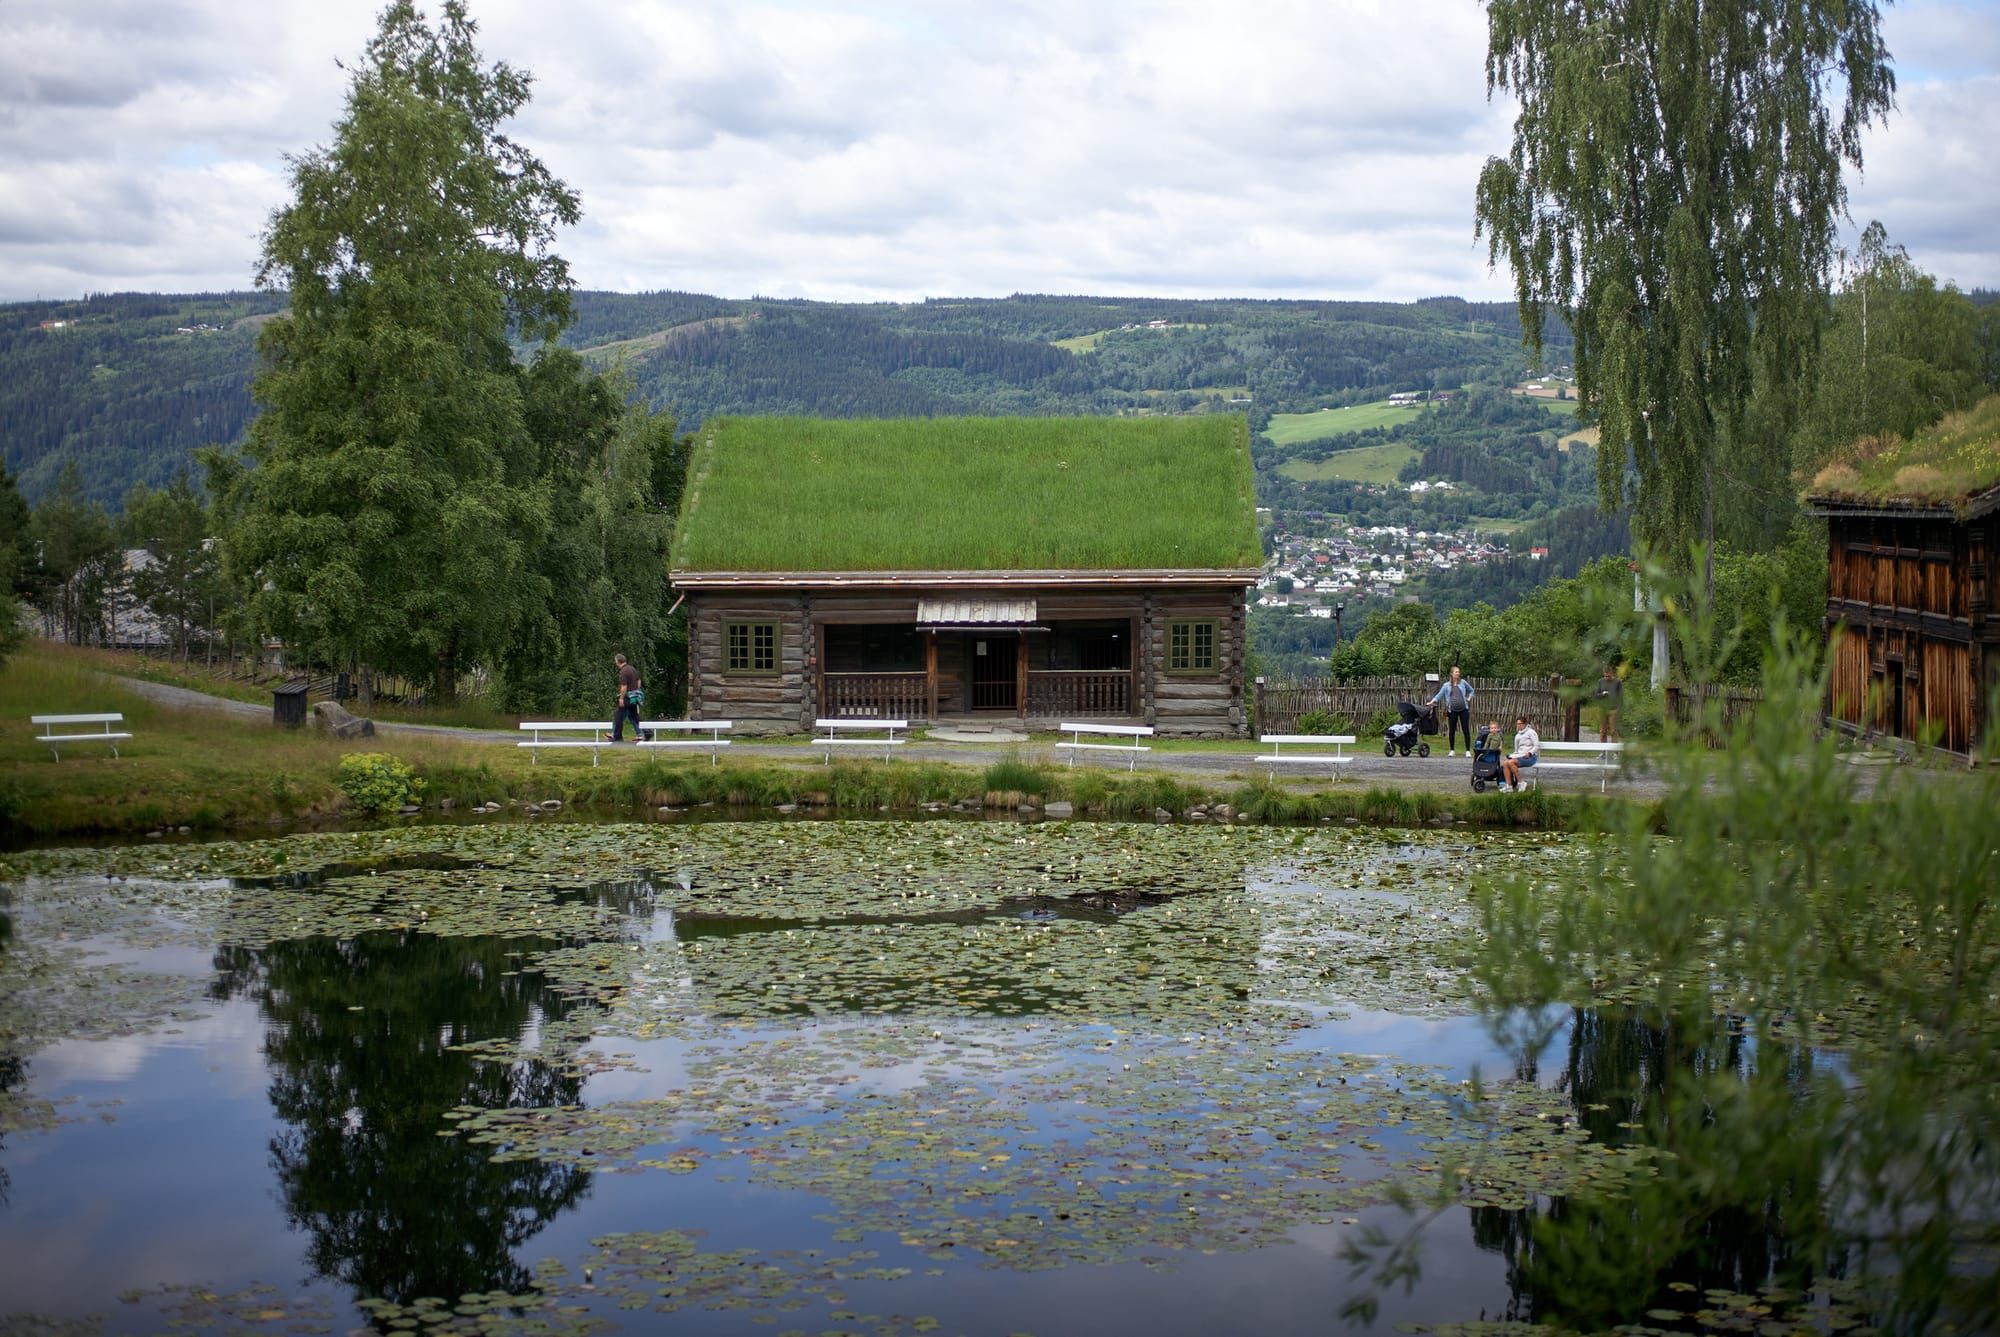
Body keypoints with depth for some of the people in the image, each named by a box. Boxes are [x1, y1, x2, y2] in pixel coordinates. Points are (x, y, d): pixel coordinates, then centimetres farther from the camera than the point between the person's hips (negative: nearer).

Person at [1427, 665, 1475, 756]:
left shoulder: (1463, 682, 7)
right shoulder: (1447, 685, 5)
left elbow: (1471, 690, 20)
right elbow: (1440, 695, 3)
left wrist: (1469, 698, 5)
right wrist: (1432, 702, -10)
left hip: (1463, 710, 0)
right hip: (1452, 711, 0)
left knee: (1466, 730, -4)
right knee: (1452, 731, 5)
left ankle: (1468, 751, -1)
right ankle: (1452, 750, 16)